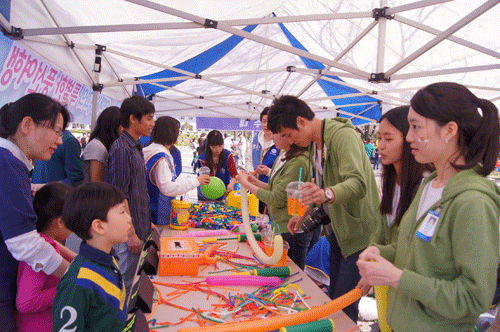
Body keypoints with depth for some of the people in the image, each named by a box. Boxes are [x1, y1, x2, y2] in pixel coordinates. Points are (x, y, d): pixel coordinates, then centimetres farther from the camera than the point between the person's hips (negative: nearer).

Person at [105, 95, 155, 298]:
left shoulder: (136, 147, 13)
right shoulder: (121, 148, -17)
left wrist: (147, 223, 19)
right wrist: (131, 233, -18)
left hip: (138, 226, 9)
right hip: (128, 230, -9)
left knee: (130, 282, 18)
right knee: (124, 287, 4)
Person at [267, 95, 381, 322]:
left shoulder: (343, 135, -20)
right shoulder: (314, 143, 10)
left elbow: (358, 183, -35)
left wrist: (326, 194, -53)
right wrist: (304, 214, 13)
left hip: (357, 229, -9)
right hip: (337, 229, 9)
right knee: (333, 299, 15)